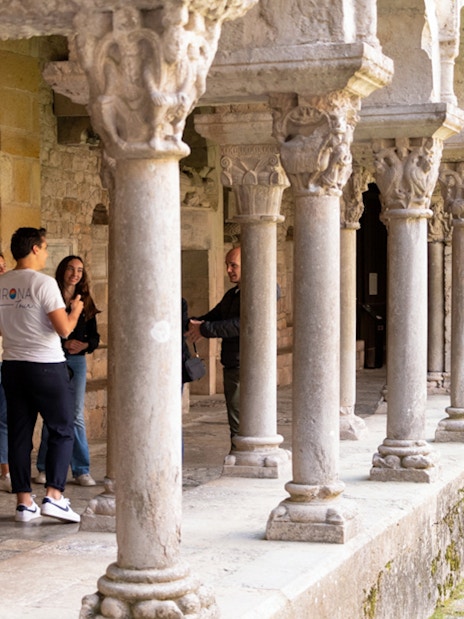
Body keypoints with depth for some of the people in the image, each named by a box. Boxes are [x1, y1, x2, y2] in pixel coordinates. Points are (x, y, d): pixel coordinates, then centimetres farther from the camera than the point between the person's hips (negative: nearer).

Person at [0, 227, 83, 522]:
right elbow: (64, 329, -15)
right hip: (47, 366, -6)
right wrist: (76, 310, 4)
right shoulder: (44, 283, -13)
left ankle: (24, 501, 10)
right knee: (62, 431, 5)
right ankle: (54, 496, -4)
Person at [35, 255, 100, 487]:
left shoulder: (85, 301, 11)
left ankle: (81, 470, 4)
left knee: (76, 416, 1)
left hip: (77, 361, 3)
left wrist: (85, 345, -10)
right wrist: (65, 344, -16)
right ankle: (45, 468, 11)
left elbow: (94, 336, 10)